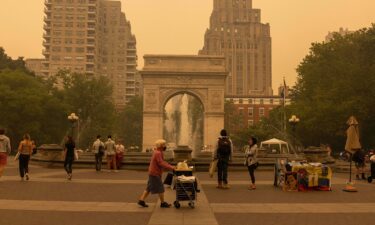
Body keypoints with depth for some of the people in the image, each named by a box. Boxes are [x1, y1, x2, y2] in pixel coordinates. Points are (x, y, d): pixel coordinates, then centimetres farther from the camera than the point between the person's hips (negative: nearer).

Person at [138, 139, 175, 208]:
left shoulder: (157, 152, 15)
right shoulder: (158, 153, -18)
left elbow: (163, 162, 18)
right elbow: (161, 164, -25)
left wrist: (171, 166, 9)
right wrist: (171, 168, -23)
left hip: (152, 173, 10)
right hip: (155, 174, -10)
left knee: (149, 188, 13)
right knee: (160, 189, 0)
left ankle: (141, 200, 13)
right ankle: (163, 203, 10)